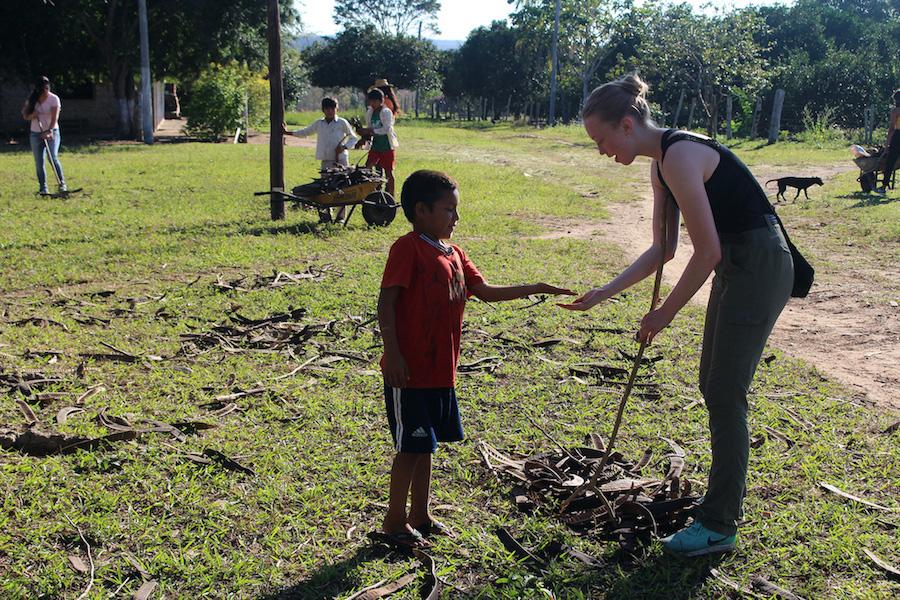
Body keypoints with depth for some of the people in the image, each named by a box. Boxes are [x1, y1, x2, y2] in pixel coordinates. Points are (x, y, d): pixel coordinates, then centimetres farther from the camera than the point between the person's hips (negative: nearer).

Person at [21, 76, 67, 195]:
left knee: (54, 158, -18)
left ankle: (62, 184, -9)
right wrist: (32, 115, -18)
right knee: (39, 162, 3)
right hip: (35, 133, 4)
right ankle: (43, 187, 8)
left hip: (52, 132, -4)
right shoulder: (32, 99, 5)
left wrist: (49, 130, -33)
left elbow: (55, 117, -19)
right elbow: (25, 116, 5)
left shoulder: (54, 99, -7)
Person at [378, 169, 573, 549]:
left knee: (425, 445, 16)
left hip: (440, 371, 8)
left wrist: (533, 289, 8)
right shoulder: (408, 248, -13)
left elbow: (485, 292, 15)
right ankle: (395, 520, 14)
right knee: (412, 445, 0)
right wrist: (393, 354, -22)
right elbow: (386, 302, -17)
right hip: (409, 371, -8)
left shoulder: (453, 254, 13)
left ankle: (420, 515, 28)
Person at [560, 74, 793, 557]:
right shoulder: (660, 163, 8)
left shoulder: (679, 158, -22)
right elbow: (663, 249, 12)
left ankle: (718, 526, 8)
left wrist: (664, 314, -12)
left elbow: (708, 252, -22)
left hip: (760, 267, -10)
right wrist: (605, 293, 8)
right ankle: (730, 490, 34)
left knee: (725, 395, -4)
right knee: (712, 385, 17)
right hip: (735, 267, 10)